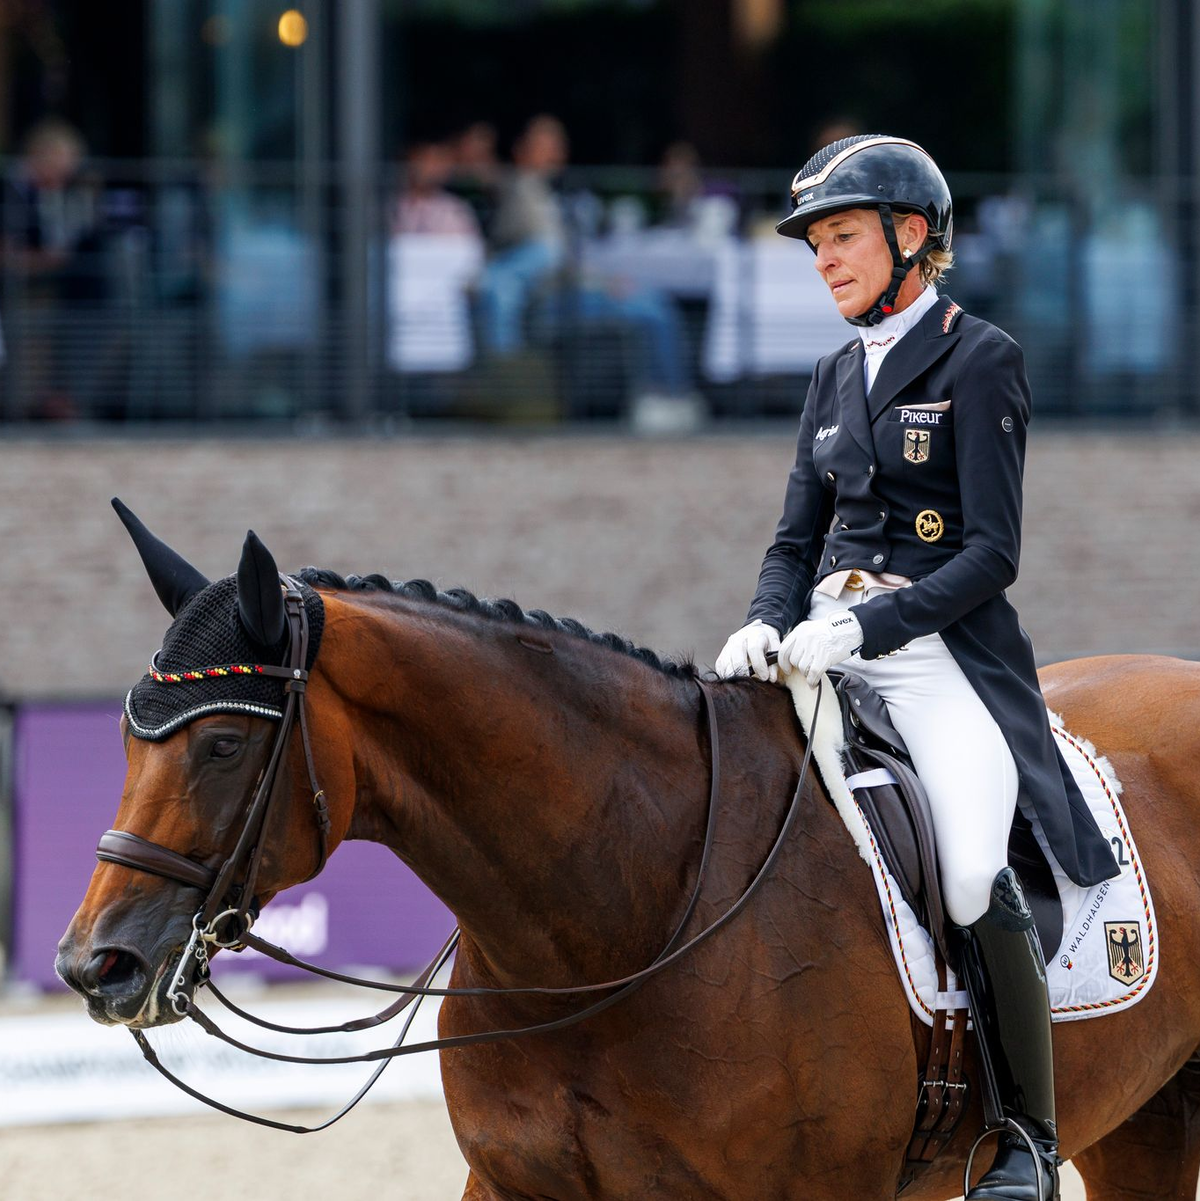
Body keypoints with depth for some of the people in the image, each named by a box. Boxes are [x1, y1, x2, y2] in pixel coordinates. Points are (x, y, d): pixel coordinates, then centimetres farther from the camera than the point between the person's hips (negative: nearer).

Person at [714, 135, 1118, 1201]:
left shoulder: (980, 360, -2)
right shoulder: (839, 376, 18)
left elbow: (992, 553, -10)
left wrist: (859, 629, -20)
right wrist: (768, 623, -4)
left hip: (942, 648, -7)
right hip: (825, 651, 7)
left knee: (973, 875, -27)